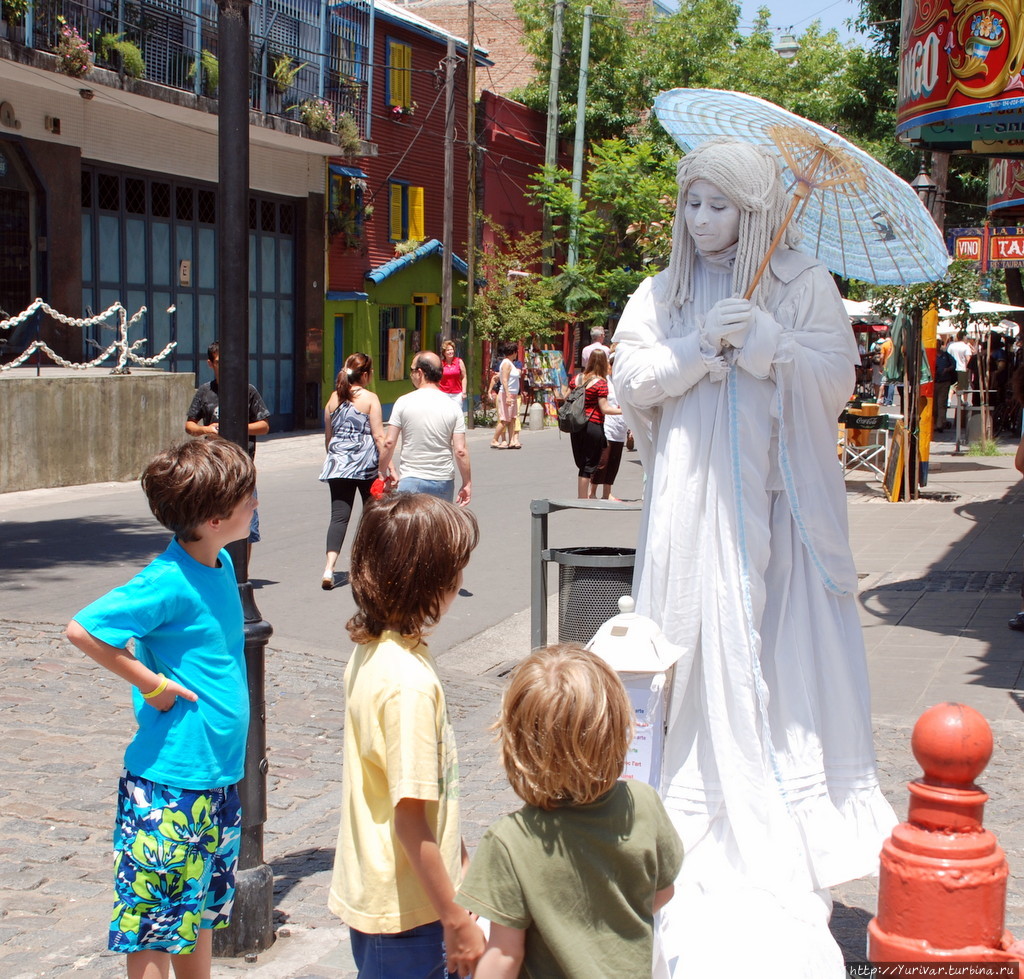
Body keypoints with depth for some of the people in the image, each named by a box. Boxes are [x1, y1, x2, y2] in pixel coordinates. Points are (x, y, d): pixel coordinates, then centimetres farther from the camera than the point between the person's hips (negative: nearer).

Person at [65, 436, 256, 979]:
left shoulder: (221, 563, 4)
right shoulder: (168, 581, -21)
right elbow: (82, 629, -24)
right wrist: (153, 684, -17)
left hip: (218, 774, 8)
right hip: (169, 778, -8)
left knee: (201, 905, 20)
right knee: (156, 916, 4)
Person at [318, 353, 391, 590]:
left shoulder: (334, 398, 8)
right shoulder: (370, 398, -5)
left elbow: (328, 436, 15)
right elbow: (378, 436, -10)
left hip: (338, 464, 3)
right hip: (366, 463, -3)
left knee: (339, 515, -2)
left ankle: (329, 568, -19)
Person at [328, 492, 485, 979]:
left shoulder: (369, 653, 2)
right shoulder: (409, 682, -26)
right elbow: (411, 818, -24)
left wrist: (457, 855, 22)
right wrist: (456, 922, -18)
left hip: (369, 895, 9)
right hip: (405, 910, -9)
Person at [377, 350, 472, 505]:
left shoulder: (404, 402, -5)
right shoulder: (452, 407, -1)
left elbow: (389, 443, -5)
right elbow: (460, 450, -4)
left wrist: (383, 472, 9)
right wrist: (466, 483, 6)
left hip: (412, 481, -2)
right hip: (444, 481, 2)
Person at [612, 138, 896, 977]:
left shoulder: (803, 284, 5)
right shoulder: (664, 292, 11)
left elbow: (836, 380, -2)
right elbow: (632, 380, 3)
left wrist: (763, 339, -15)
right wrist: (702, 348, -11)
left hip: (777, 493, -1)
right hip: (694, 497, 1)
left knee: (789, 648, -2)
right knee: (708, 645, -3)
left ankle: (797, 818, 5)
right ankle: (704, 807, 2)